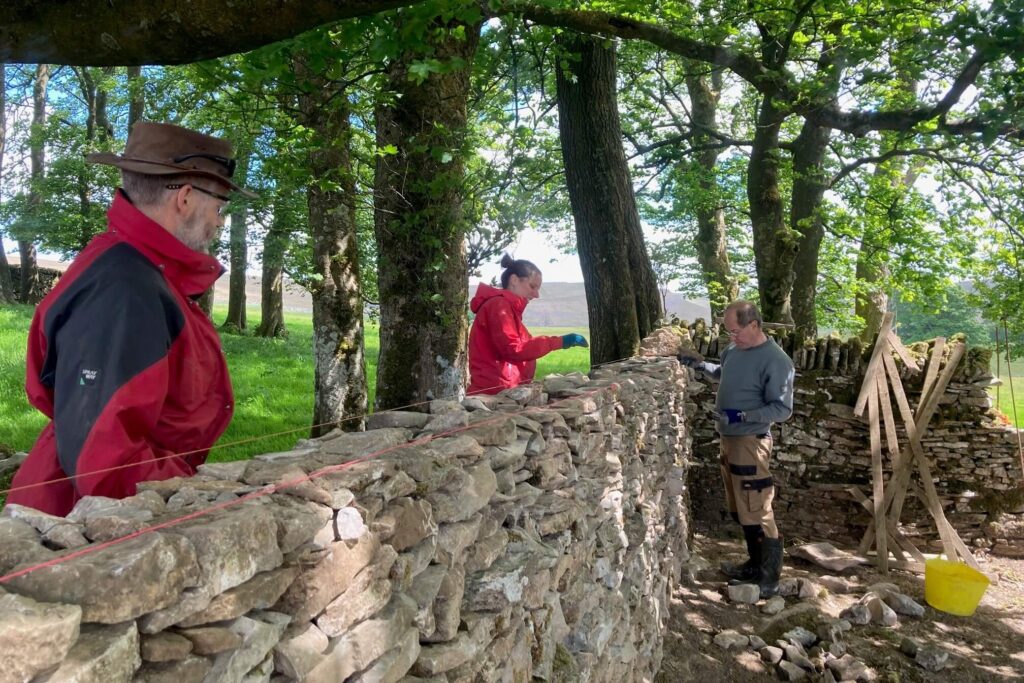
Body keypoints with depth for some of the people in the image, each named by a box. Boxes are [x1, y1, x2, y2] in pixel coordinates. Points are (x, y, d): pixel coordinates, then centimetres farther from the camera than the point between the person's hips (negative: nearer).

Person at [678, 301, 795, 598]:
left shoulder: (776, 361, -19)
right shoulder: (734, 348, 5)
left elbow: (782, 409, -19)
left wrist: (741, 416, -27)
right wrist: (700, 364, 10)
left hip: (750, 442, -9)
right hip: (729, 438, 9)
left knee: (757, 513, -2)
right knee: (740, 510, 17)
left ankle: (771, 578, 11)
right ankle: (755, 566, 32)